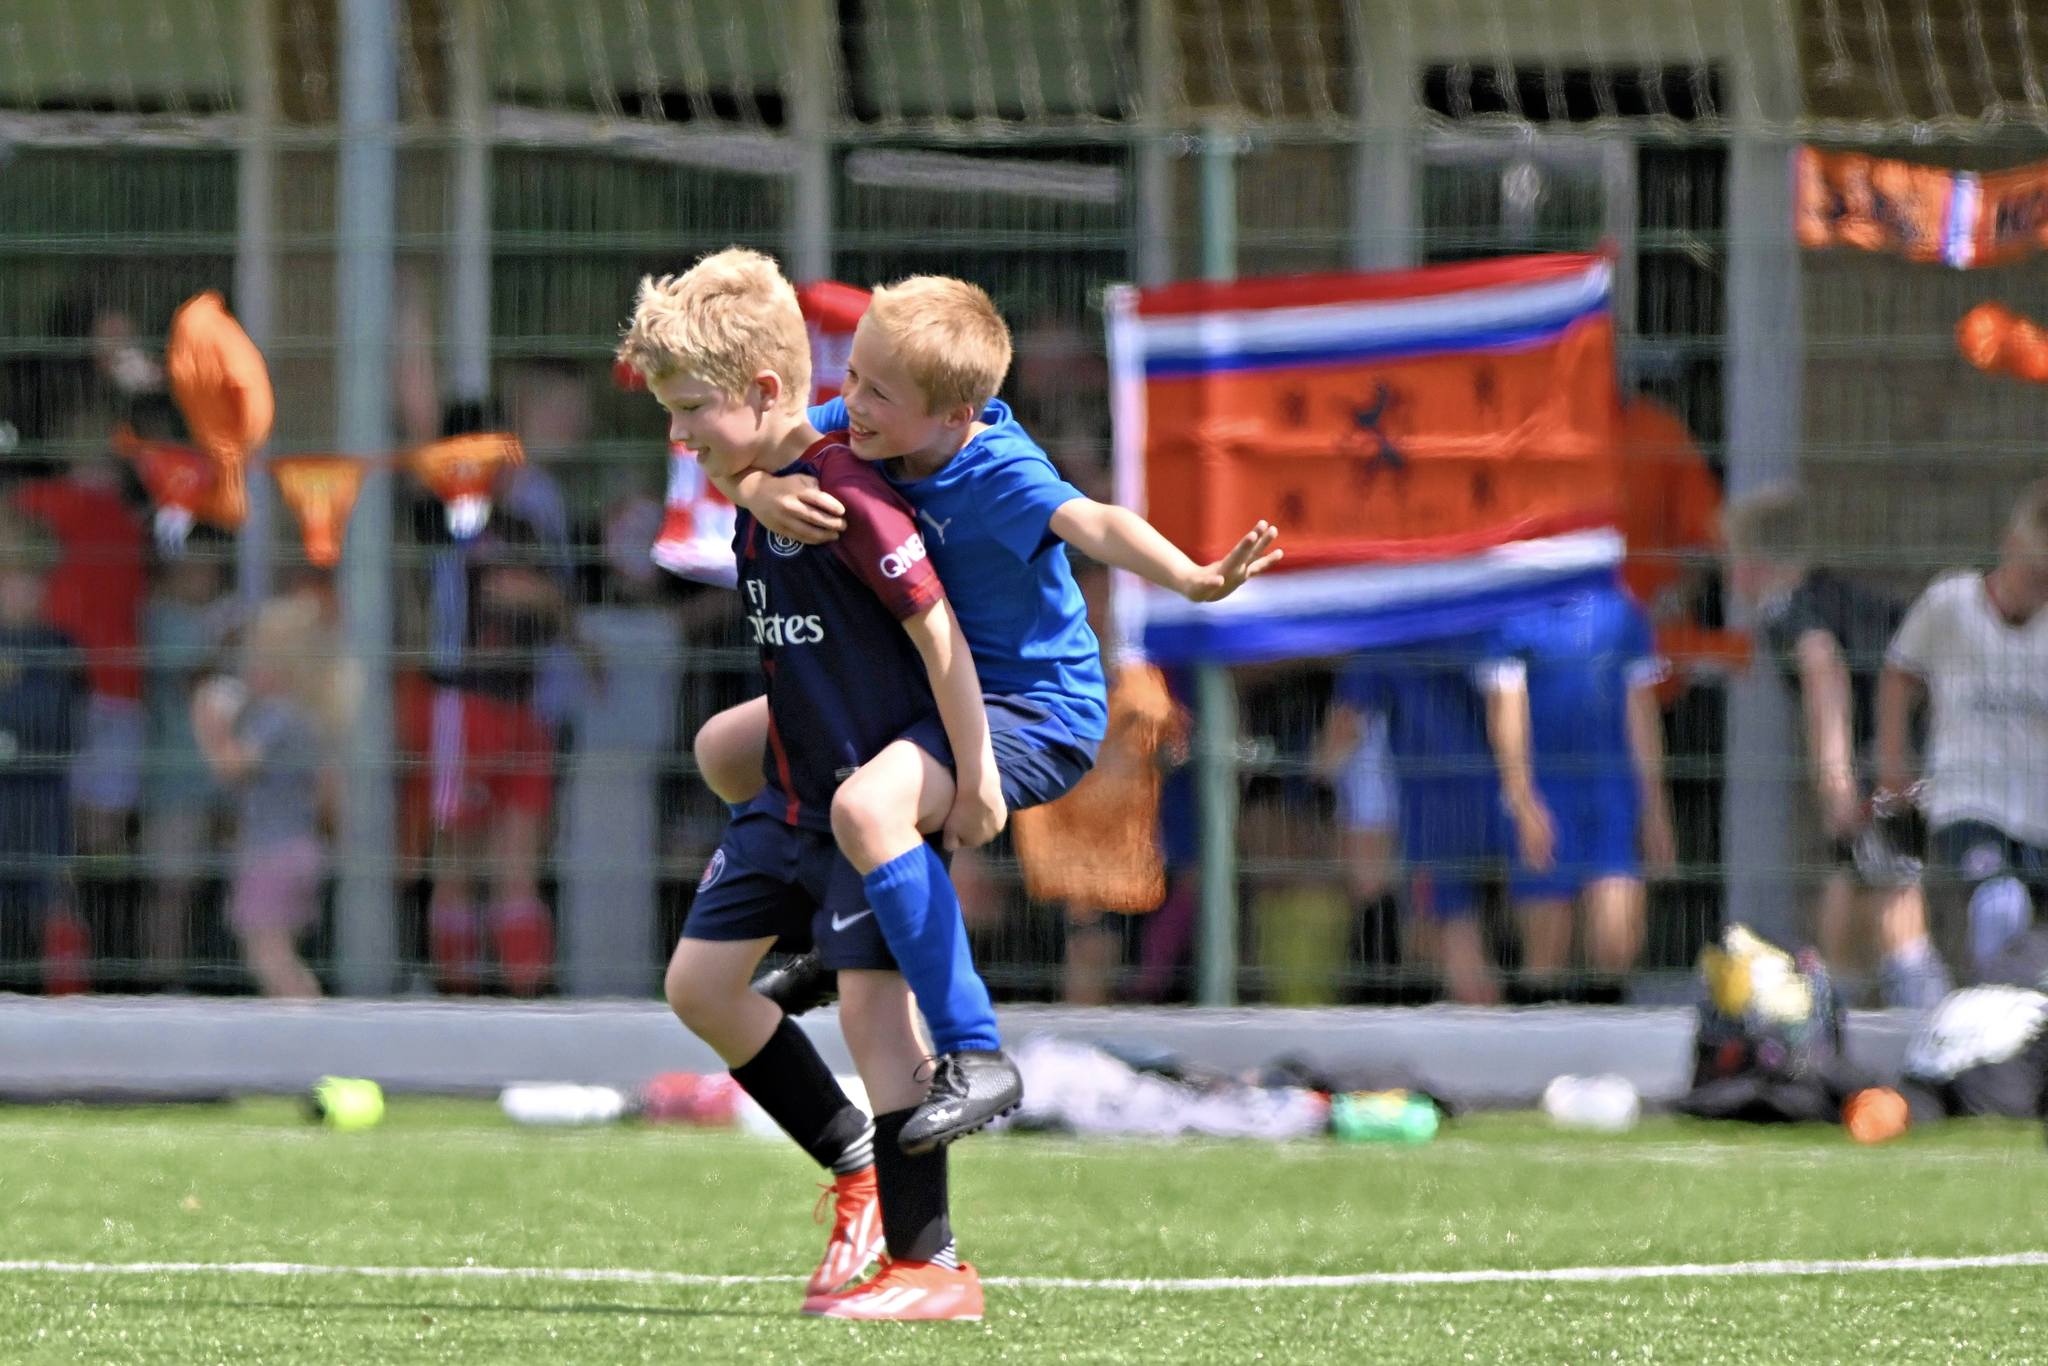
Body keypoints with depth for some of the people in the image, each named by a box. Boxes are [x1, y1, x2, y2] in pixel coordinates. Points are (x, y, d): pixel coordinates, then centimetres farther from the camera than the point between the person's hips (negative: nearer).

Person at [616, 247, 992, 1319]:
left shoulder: (846, 494, -19)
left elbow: (936, 627, -20)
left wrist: (972, 775, -19)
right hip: (797, 794, 10)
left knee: (871, 998, -13)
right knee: (698, 980, 8)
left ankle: (930, 1264, -7)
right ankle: (857, 1166, 20)